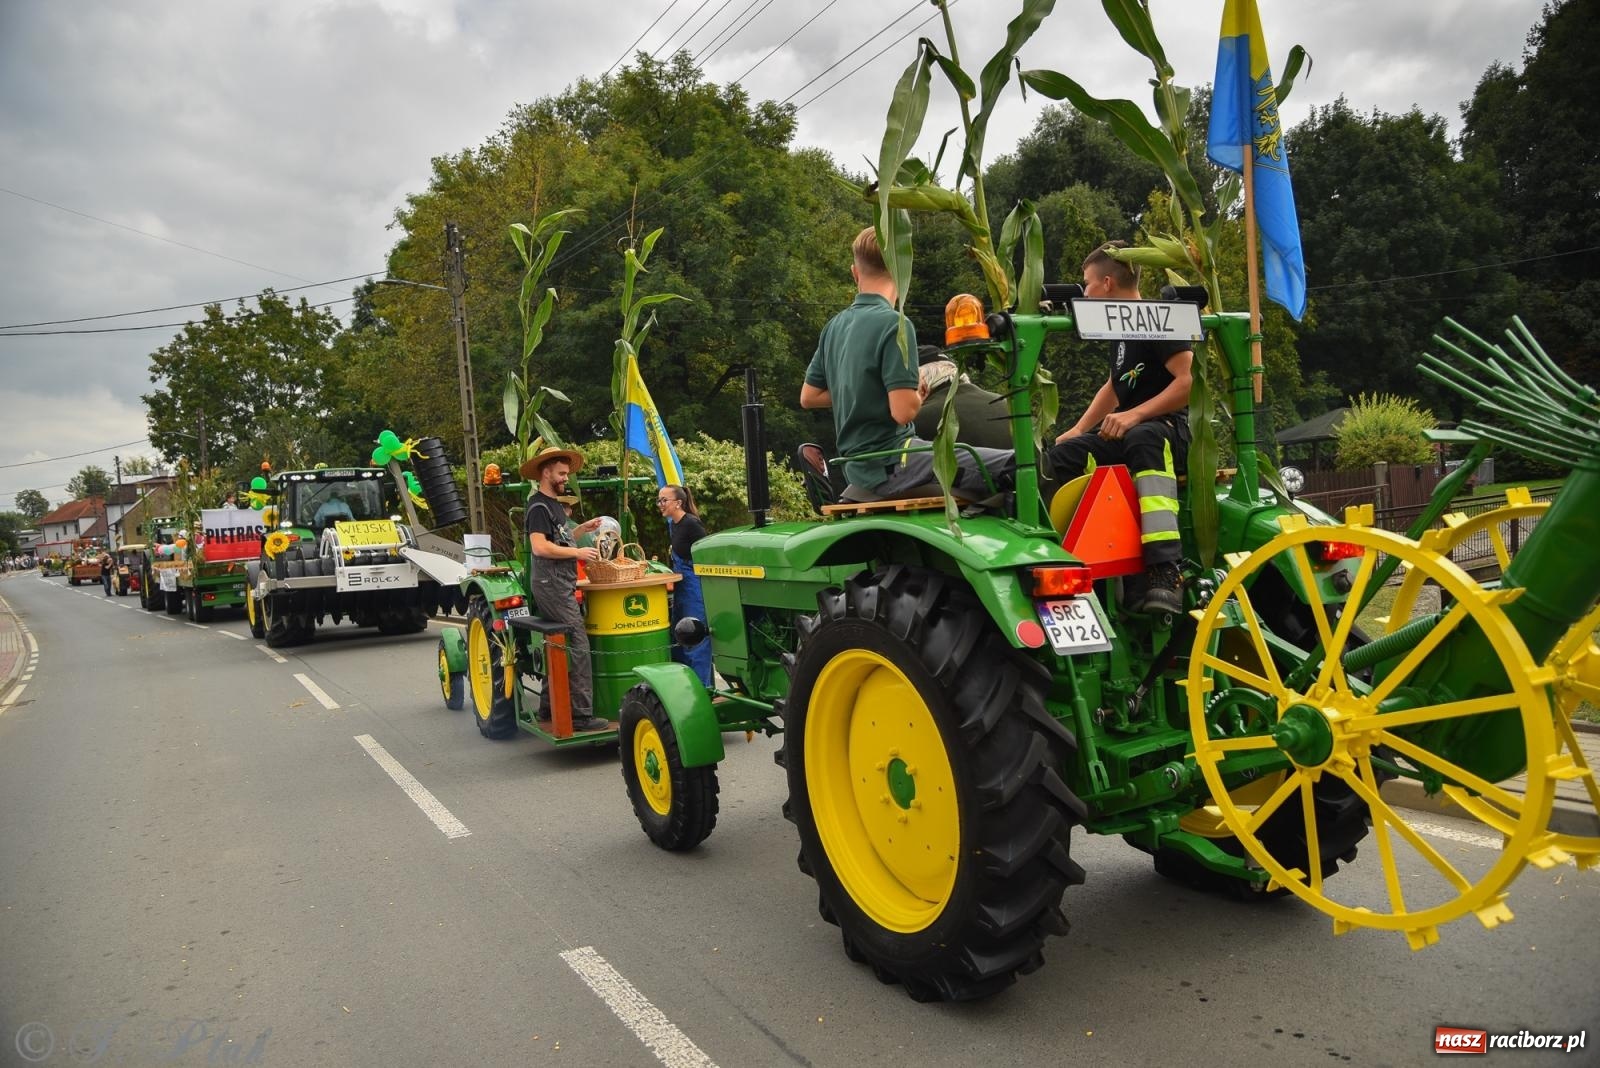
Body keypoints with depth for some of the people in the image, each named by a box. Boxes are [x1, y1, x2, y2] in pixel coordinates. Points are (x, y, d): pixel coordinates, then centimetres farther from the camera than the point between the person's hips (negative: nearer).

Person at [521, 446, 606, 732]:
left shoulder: (553, 504, 20)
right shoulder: (538, 506, -11)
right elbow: (540, 547, -21)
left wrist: (582, 529, 14)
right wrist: (577, 552, -19)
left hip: (560, 585, 10)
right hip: (551, 585, -10)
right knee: (577, 647, -13)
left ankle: (548, 709, 23)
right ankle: (581, 715, -13)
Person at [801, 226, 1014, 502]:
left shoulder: (834, 326, 7)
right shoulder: (895, 324, -16)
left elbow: (808, 397, 14)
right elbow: (903, 411, -22)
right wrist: (919, 395, -1)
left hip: (860, 466, 9)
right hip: (892, 466, -9)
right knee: (1015, 467, -12)